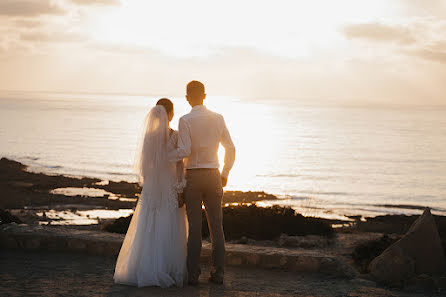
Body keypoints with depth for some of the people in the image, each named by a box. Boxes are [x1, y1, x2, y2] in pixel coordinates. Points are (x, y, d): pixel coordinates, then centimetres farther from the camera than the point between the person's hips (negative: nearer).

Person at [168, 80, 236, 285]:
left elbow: (184, 152, -18)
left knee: (194, 227, 0)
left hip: (193, 177, -3)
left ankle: (193, 274, 2)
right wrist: (225, 174, 19)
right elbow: (230, 148, 8)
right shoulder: (218, 119, 4)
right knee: (216, 225, 8)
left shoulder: (185, 121, -10)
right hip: (213, 176, 3)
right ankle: (218, 272, 10)